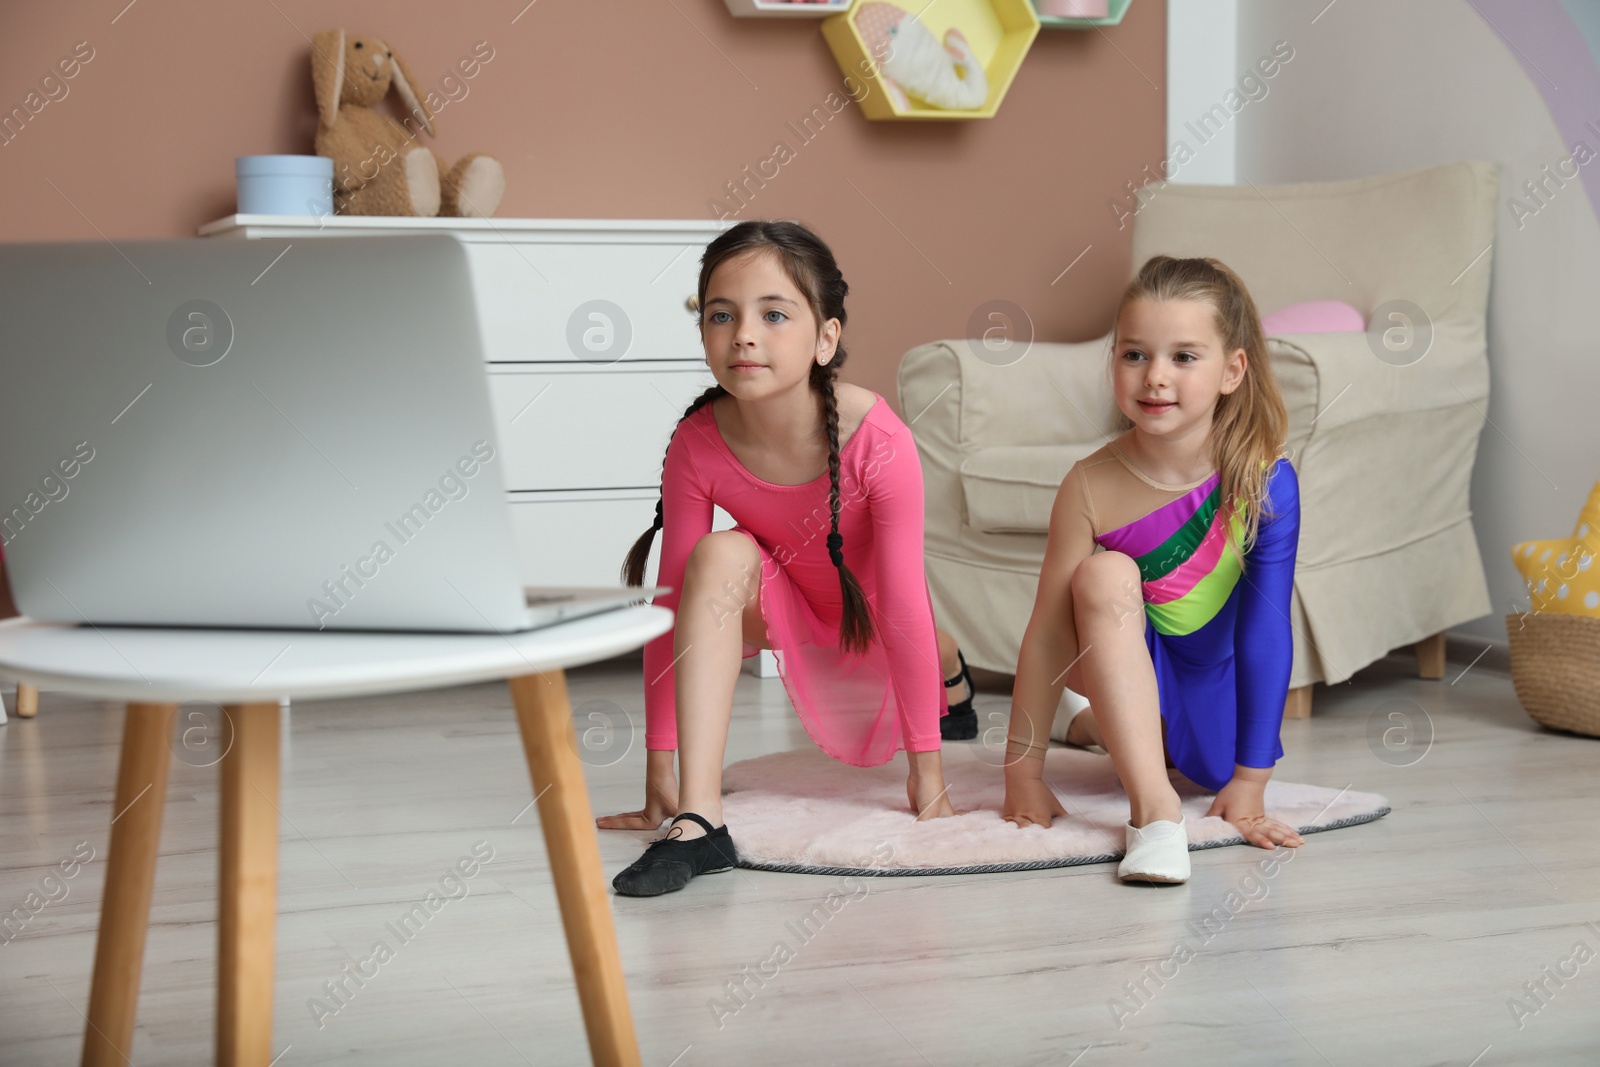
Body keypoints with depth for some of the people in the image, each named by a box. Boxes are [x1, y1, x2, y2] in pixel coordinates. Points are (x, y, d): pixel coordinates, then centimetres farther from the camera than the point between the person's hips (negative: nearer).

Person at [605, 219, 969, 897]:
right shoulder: (697, 445, -28)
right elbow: (671, 603, -23)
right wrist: (659, 777, -22)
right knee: (720, 555, -32)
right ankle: (698, 822, -37)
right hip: (785, 608, 0)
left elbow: (902, 603, -29)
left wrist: (928, 772, -22)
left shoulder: (879, 442, -35)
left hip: (867, 614, 0)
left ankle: (947, 668, 56)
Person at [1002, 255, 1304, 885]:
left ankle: (1100, 726, 23)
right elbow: (1047, 631, -16)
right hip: (1131, 671, -4)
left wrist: (1248, 783, -19)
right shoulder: (1091, 488, -19)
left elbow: (1265, 630, -19)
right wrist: (1022, 773, -15)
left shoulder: (1266, 480, -21)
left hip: (1219, 689, 4)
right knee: (1106, 576, -27)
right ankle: (1153, 806, -36)